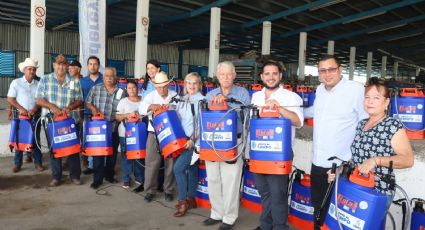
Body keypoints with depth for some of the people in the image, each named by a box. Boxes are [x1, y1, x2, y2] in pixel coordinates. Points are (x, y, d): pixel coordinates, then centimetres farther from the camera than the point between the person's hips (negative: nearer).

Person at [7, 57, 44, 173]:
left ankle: (38, 162, 12)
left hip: (35, 116, 2)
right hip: (20, 115, -2)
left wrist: (35, 108, -12)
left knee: (36, 139, 5)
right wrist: (21, 109, -14)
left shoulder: (38, 84, 7)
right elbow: (10, 99, -3)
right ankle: (17, 163, 12)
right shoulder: (16, 82, 0)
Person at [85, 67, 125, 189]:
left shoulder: (121, 92, 2)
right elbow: (87, 103, 6)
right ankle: (97, 179, 7)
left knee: (112, 153, 11)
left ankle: (109, 175, 28)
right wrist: (93, 108, -12)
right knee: (97, 152, -1)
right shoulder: (95, 88, 2)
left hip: (114, 128, 1)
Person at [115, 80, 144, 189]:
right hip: (125, 133, -2)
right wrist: (126, 115, -20)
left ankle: (139, 177, 22)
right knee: (126, 156, 3)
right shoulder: (123, 101, 1)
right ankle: (126, 179, 14)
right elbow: (117, 117, -2)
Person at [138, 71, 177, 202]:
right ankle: (150, 190, 14)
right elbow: (141, 108, -15)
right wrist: (150, 106, -36)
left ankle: (168, 190, 21)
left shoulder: (175, 96, 5)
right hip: (154, 134, -1)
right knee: (151, 163, 1)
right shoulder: (151, 96, 1)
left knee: (170, 163, 7)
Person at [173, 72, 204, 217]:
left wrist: (193, 139, -21)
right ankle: (191, 199, 26)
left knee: (178, 168, -12)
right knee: (191, 169, 14)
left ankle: (183, 201, 0)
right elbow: (177, 120, 17)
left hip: (195, 142, -6)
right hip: (183, 140, 7)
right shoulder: (182, 100, 10)